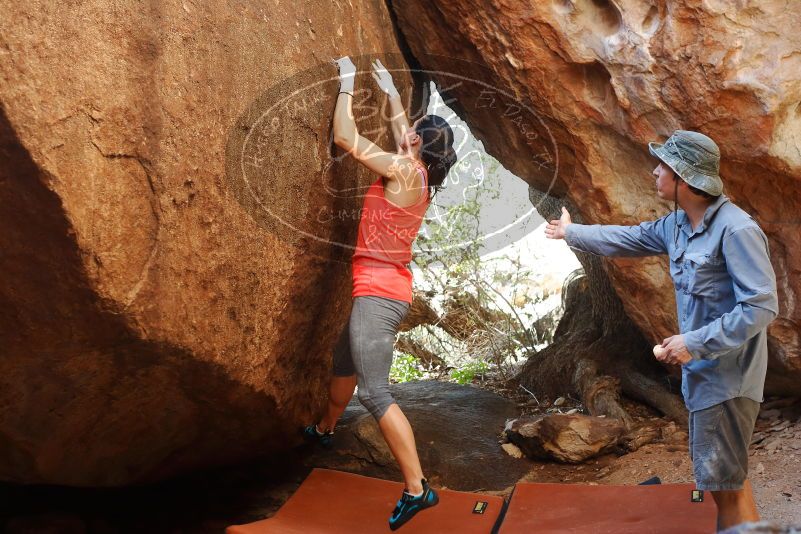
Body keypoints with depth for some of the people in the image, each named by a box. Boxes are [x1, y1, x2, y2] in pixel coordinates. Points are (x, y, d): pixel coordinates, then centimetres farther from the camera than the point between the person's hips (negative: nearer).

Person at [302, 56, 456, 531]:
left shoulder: (404, 170, -16)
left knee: (375, 393, -14)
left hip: (378, 293, -10)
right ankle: (325, 430, 54)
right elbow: (402, 126, 29)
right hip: (386, 291, 10)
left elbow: (344, 136, -14)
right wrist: (388, 87, 37)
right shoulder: (417, 174, 8)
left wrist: (347, 83, -2)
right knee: (344, 363, 30)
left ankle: (417, 489, -14)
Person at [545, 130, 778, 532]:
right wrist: (571, 233, 33)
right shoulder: (677, 224, 4)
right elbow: (627, 239, 22)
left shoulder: (735, 230, -23)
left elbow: (761, 307, -25)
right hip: (702, 370, 9)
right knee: (727, 475, 19)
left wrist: (694, 343, -24)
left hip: (727, 376, -9)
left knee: (723, 481, -2)